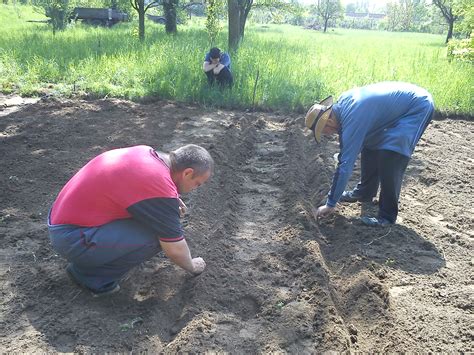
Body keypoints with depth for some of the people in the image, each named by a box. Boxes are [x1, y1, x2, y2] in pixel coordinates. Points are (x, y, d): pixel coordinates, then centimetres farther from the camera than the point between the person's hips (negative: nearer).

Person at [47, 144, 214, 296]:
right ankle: (92, 275, -2)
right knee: (157, 236, -18)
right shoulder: (162, 190, -24)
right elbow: (175, 249, -12)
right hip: (72, 238, -9)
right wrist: (192, 266, 9)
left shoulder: (146, 152, 2)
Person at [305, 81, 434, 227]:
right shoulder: (341, 103, -3)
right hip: (401, 103, 10)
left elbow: (345, 164, -25)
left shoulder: (353, 119, -28)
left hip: (419, 106, -10)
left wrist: (330, 204, -17)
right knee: (369, 142, 11)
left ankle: (387, 215, -7)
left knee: (389, 157, -20)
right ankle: (365, 191, 28)